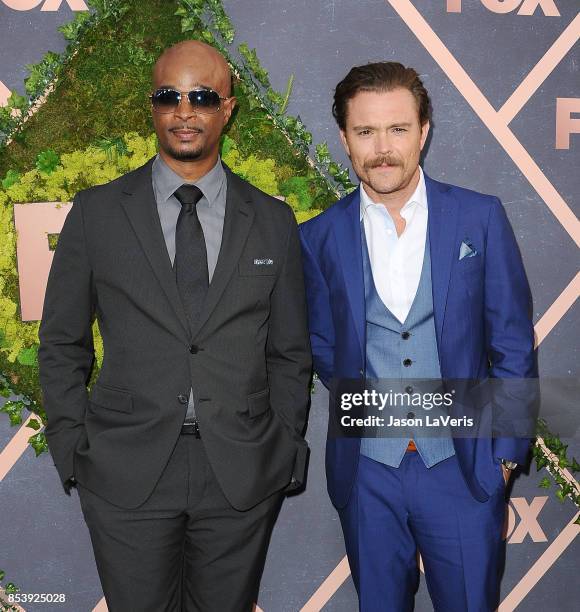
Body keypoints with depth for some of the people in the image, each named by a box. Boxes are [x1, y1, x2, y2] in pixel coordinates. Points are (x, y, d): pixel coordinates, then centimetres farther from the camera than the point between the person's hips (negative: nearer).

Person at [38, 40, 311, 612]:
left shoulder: (273, 221, 4)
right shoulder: (97, 212, 0)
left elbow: (289, 353, 8)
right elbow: (61, 344, 5)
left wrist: (286, 453, 5)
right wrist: (72, 451, 0)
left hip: (242, 473, 1)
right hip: (126, 473, -1)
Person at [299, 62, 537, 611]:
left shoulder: (480, 218, -5)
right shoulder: (319, 237, -3)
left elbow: (512, 341, -1)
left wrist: (506, 449, -1)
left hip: (464, 467, -1)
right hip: (365, 470, 1)